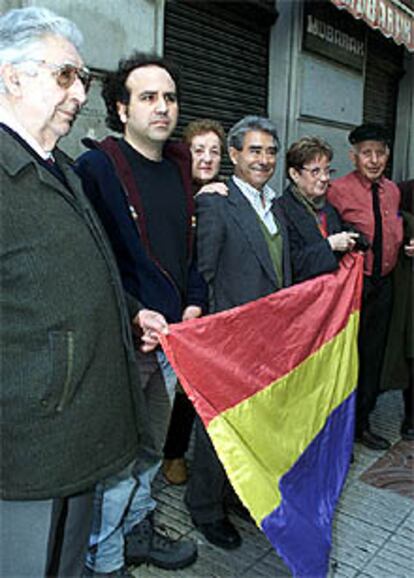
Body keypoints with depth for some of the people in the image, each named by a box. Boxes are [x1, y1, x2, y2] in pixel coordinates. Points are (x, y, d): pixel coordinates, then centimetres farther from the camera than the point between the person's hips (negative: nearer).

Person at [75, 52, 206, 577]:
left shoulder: (177, 168, 12)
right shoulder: (97, 166, -10)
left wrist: (193, 302, 4)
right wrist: (132, 317, -19)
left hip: (172, 336, 7)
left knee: (152, 444, 21)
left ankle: (138, 529, 42)